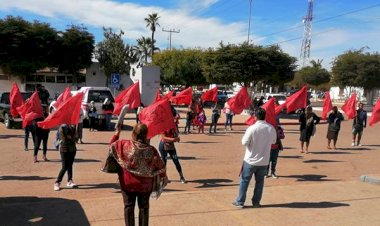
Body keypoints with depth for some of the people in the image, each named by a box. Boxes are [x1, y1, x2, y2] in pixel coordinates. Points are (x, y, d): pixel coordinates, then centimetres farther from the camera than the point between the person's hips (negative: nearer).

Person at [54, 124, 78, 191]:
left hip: (72, 149, 5)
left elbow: (76, 138, 1)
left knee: (70, 166, 10)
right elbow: (64, 139, -16)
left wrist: (70, 137, -15)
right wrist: (72, 138, -6)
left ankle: (69, 181, 18)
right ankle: (57, 183, 6)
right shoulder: (62, 128, -11)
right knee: (64, 167, -6)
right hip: (64, 149, -5)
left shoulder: (73, 127, 6)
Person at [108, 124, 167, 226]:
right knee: (144, 207, 16)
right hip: (144, 185, 0)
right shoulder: (151, 150, -18)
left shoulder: (124, 145, -17)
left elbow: (112, 145, 1)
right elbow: (160, 165, -7)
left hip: (127, 183, 1)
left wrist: (117, 133, 14)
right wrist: (164, 176, 9)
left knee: (129, 207, 15)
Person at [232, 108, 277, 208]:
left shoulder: (252, 128, -19)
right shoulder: (271, 128, -6)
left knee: (244, 181, 9)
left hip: (250, 160, -3)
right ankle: (256, 202, 22)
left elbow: (244, 142, -13)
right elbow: (274, 141, 9)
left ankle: (240, 202, 15)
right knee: (259, 181, 16)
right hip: (264, 161, 3)